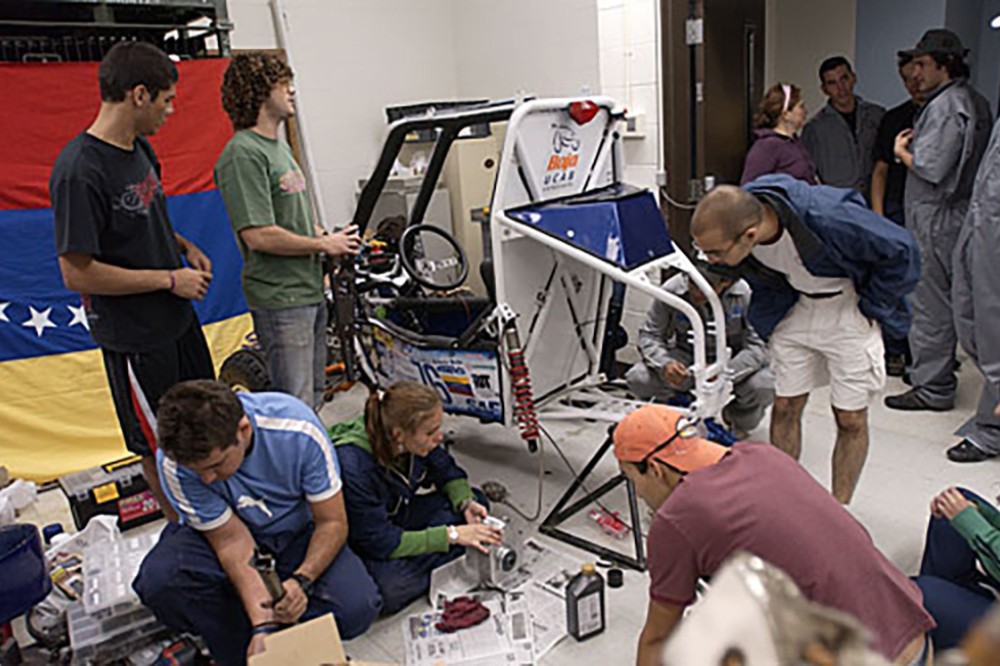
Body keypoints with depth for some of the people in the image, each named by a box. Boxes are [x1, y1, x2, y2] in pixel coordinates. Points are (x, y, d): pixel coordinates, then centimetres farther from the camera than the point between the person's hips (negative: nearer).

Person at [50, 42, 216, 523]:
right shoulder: (79, 170, -24)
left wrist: (183, 245, 3)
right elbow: (77, 273, -24)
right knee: (159, 447, 10)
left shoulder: (139, 148, 4)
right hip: (134, 338, -9)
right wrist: (170, 279, -19)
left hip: (177, 319, 9)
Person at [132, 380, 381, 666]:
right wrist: (262, 624, -30)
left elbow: (333, 522, -19)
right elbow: (232, 540, -21)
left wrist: (302, 580, -35)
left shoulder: (298, 430, -31)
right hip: (227, 534, 1)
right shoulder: (175, 460, -27)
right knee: (159, 581, -30)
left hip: (298, 531, -1)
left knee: (357, 607, -26)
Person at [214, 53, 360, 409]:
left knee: (314, 396, 20)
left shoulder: (280, 146, 17)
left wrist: (330, 238, 6)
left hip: (309, 290, 10)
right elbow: (259, 235, -23)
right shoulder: (242, 153, -16)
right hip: (279, 299, -10)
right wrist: (323, 245, -12)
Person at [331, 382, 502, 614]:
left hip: (398, 514, 6)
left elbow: (448, 471, 1)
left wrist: (466, 502, -19)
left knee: (476, 499, -3)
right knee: (392, 587, -34)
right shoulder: (354, 466, -37)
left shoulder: (415, 442, -20)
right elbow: (381, 542, -31)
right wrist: (452, 535, -31)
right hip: (359, 541, -6)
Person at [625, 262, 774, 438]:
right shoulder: (671, 290, -22)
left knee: (763, 387, -33)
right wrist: (664, 363, -35)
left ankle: (739, 419, 7)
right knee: (637, 379, -23)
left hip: (732, 361, -1)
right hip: (687, 358, 1)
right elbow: (649, 335, -13)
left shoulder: (745, 295, -25)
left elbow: (757, 347, -24)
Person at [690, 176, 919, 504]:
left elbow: (901, 250, -21)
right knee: (785, 407, 7)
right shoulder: (733, 220, -22)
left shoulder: (828, 219, -38)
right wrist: (773, 309, 3)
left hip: (849, 308, -4)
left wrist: (870, 308, -13)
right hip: (795, 308, 4)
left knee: (850, 418, 4)